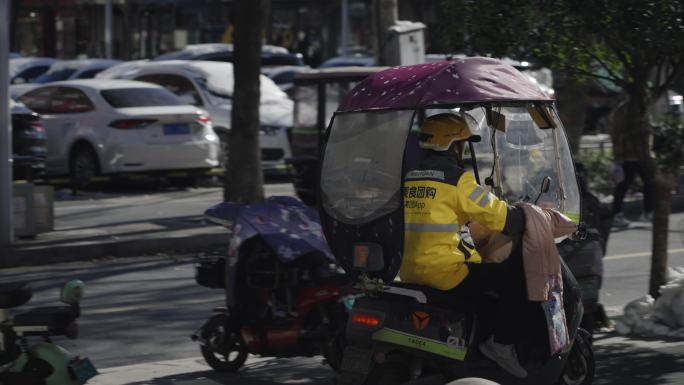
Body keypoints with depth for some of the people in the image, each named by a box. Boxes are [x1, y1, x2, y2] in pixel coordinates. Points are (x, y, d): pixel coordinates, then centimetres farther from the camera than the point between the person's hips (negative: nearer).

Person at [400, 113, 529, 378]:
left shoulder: (409, 178, 14)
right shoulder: (457, 179, -9)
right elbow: (501, 217, -7)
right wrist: (527, 218, 12)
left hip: (409, 273, 9)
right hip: (444, 272, -9)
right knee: (514, 276, 0)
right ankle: (502, 344, -3)